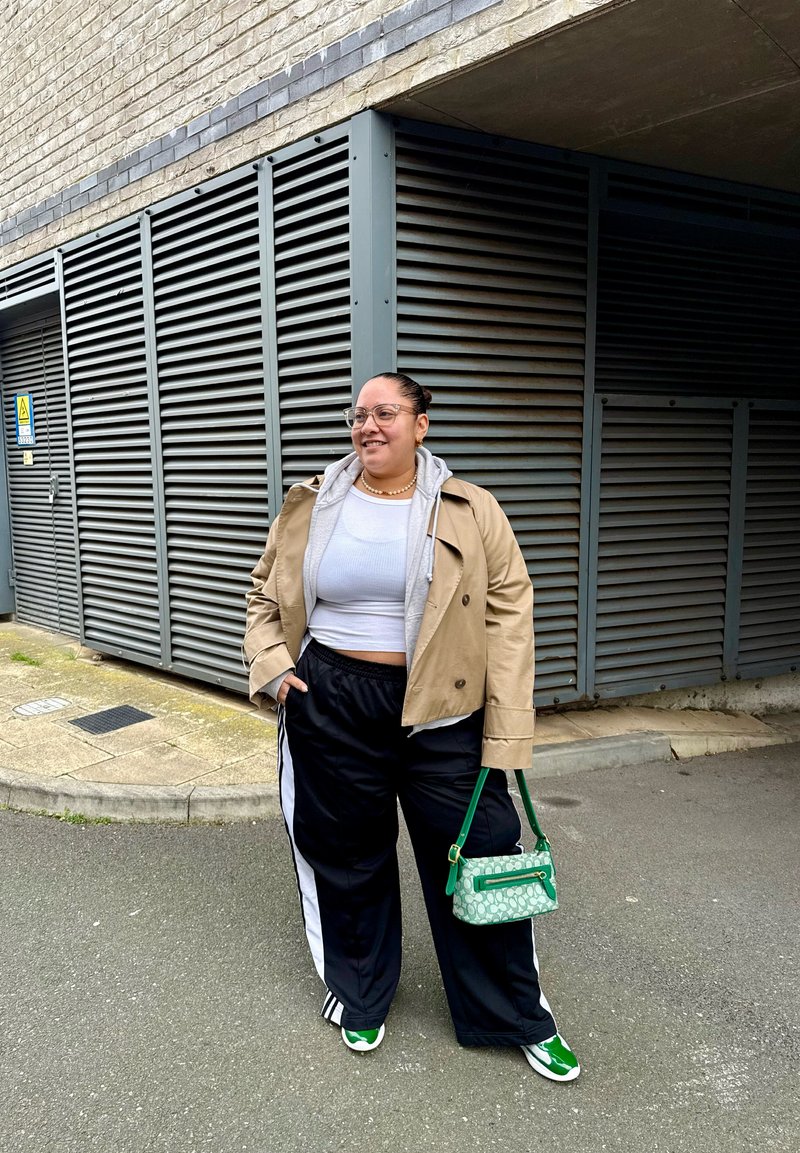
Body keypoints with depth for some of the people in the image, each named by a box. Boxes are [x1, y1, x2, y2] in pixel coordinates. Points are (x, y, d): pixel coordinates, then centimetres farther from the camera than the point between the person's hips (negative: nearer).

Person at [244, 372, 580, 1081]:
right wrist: (270, 665, -3)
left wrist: (508, 731, -10)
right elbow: (267, 596, 15)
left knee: (478, 856, 4)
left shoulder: (470, 512, -1)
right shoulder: (311, 507, 4)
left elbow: (507, 615, -4)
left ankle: (519, 1016, 26)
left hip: (439, 709, -1)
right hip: (330, 705, 2)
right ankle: (359, 994, 39)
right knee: (348, 857, 14)